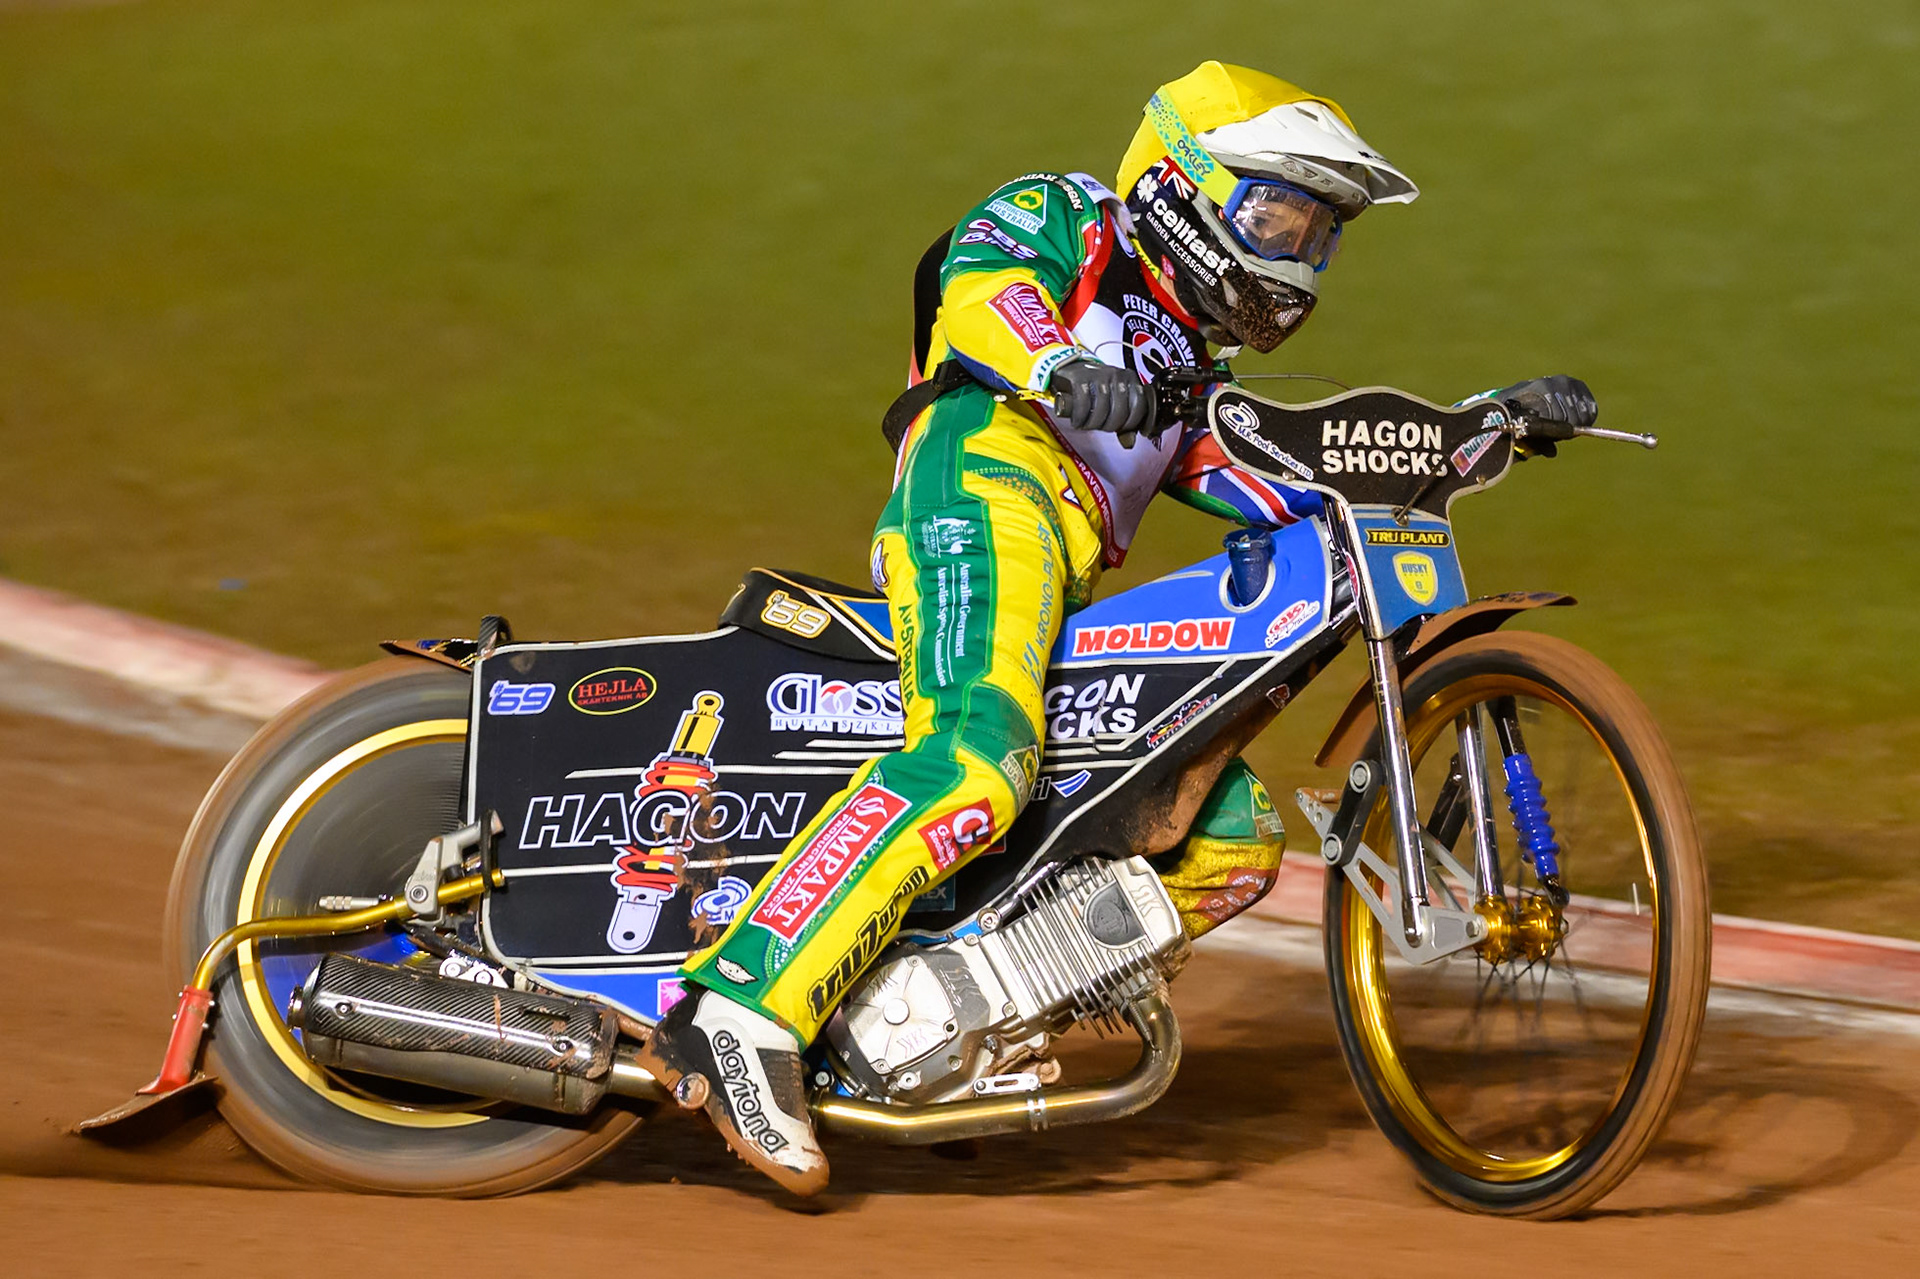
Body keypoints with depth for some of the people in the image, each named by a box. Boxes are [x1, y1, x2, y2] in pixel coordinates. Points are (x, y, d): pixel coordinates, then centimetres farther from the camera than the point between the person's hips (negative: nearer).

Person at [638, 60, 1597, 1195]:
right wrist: (1060, 368, -30)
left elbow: (1291, 482, 27)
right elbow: (981, 281, -8)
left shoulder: (1189, 368, 37)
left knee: (1237, 836, 4)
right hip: (987, 481, -9)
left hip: (1076, 595, 9)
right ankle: (746, 1009, -45)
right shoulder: (1060, 218, 13)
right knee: (977, 761, -35)